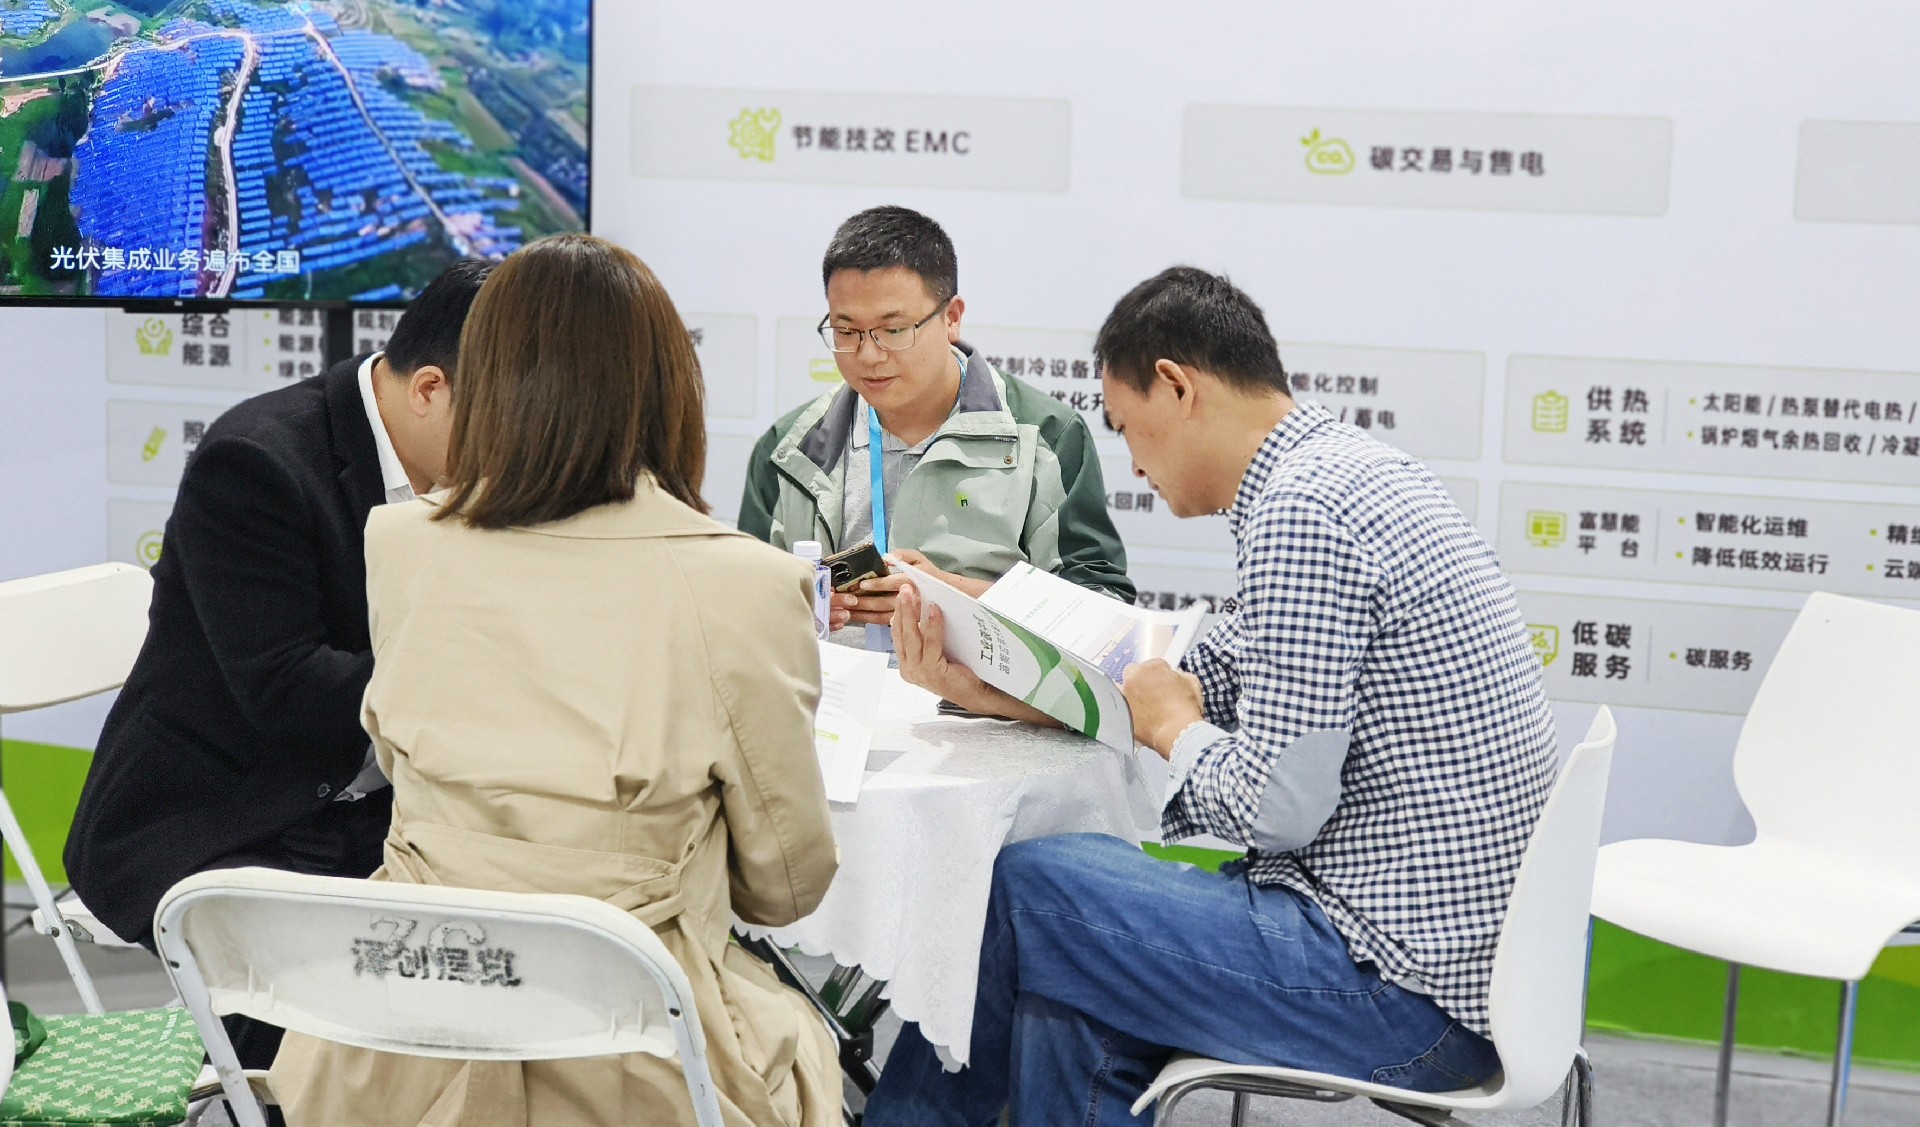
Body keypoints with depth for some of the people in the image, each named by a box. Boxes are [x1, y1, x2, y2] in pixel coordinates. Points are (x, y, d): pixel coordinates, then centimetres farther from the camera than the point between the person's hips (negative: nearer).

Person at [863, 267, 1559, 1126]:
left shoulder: (1299, 514, -20)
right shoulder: (1342, 469, 12)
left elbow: (1278, 807, -23)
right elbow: (1206, 683, 15)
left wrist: (1172, 731, -2)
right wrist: (984, 688, 9)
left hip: (1407, 987, -10)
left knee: (1020, 893, -5)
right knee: (1071, 995, 9)